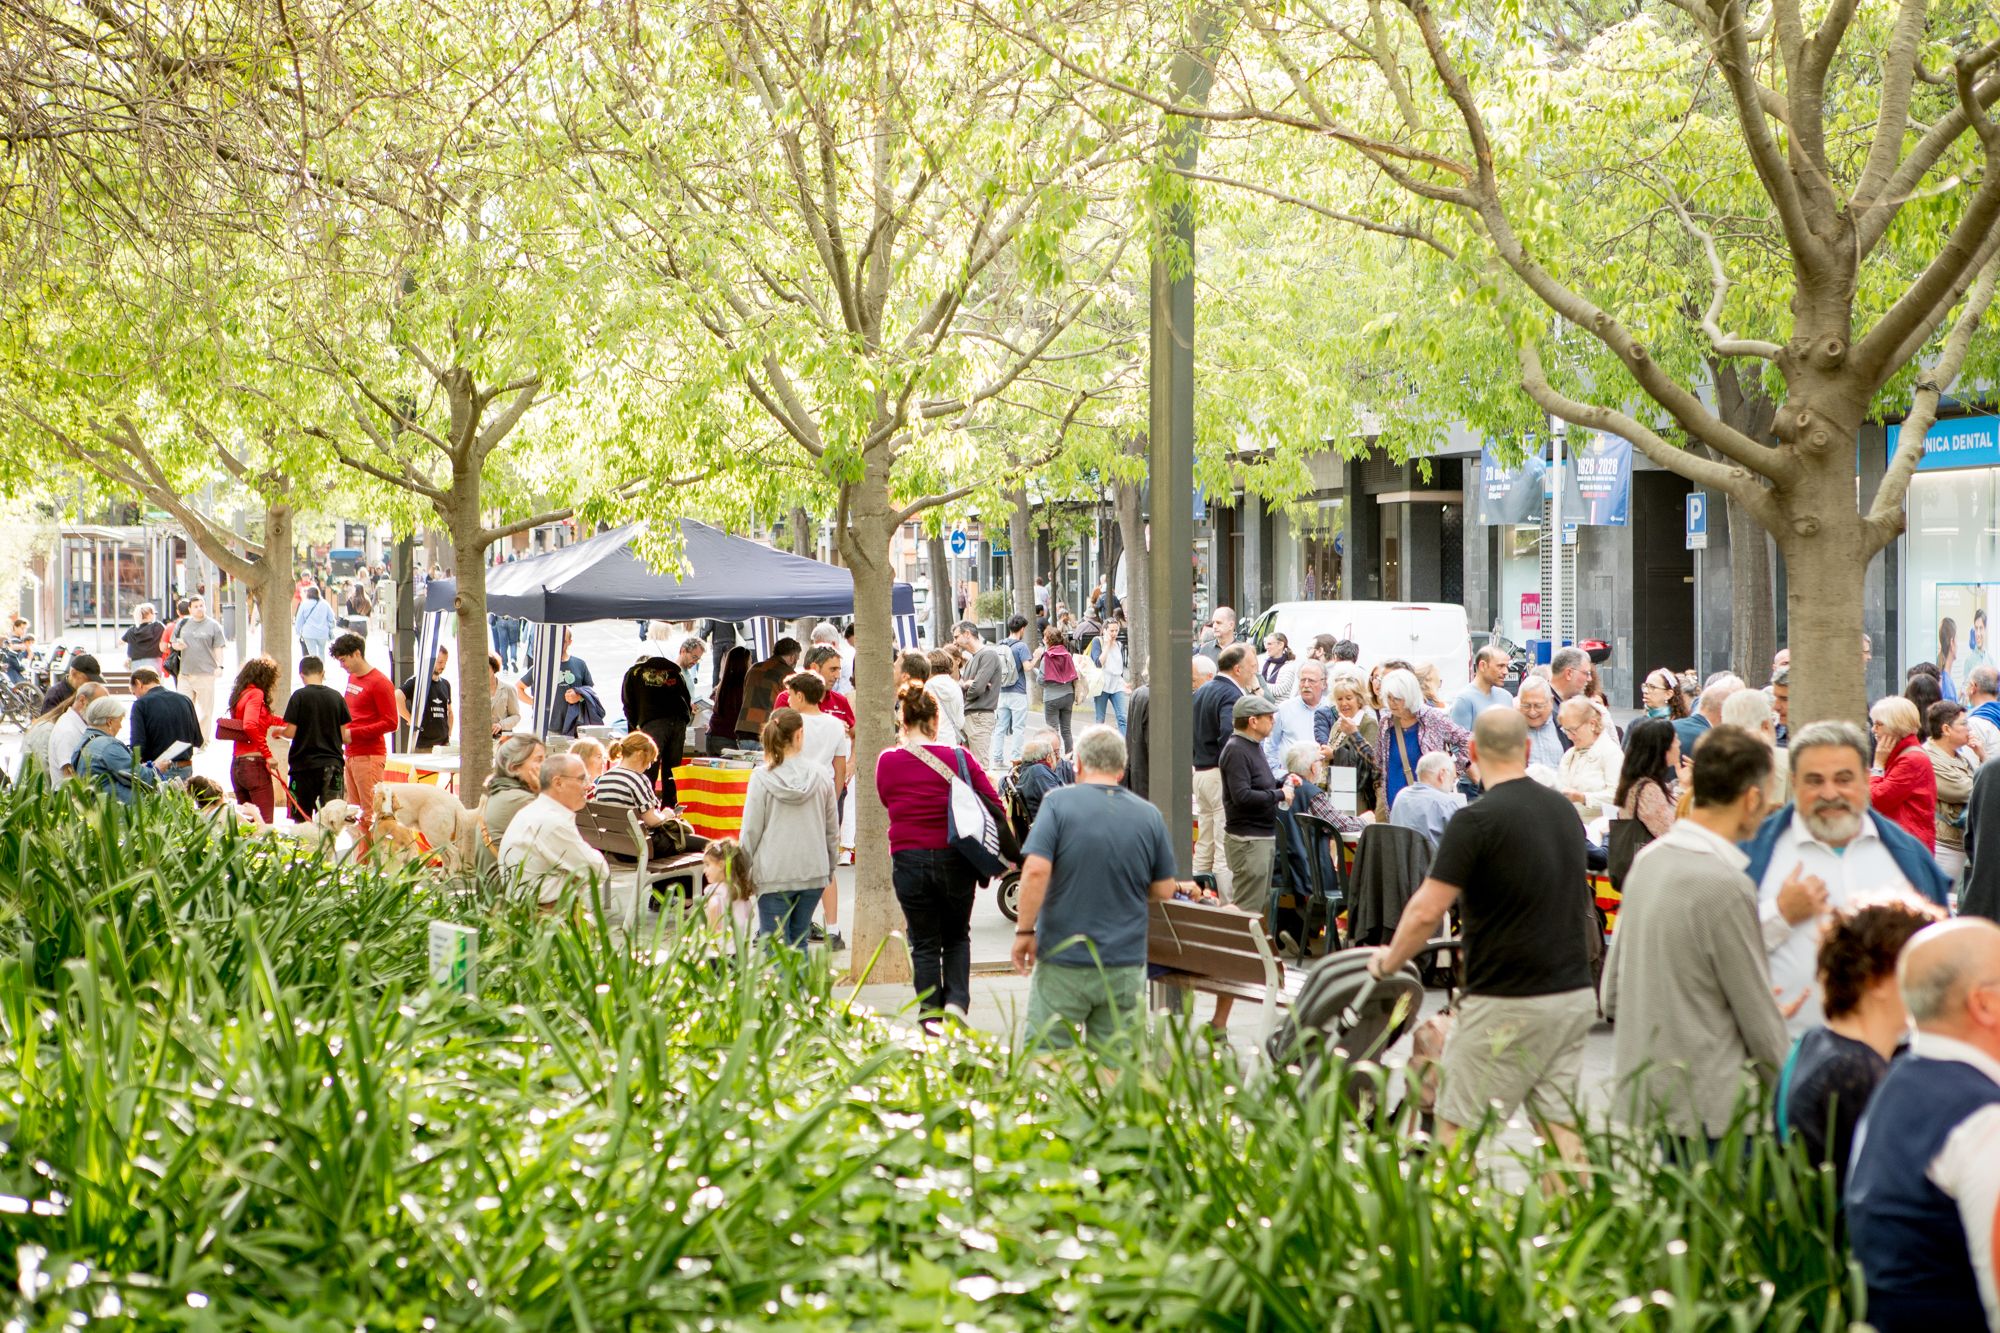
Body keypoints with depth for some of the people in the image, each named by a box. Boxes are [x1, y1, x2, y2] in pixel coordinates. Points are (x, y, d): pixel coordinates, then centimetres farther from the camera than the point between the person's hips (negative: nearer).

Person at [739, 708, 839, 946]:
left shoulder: (762, 777, -8)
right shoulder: (821, 774, 0)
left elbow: (751, 830, -5)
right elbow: (832, 828, 9)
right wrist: (831, 867, 21)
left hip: (774, 874, -3)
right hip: (813, 872, 3)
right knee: (799, 943, 14)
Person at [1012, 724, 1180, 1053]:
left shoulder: (1059, 802, -7)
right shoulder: (1149, 816, 2)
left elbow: (1036, 871, -17)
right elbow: (1164, 891, 7)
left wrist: (1024, 930, -7)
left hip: (1063, 963, -3)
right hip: (1126, 964, 3)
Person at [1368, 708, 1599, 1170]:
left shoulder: (1477, 820, -15)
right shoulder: (1564, 810, 9)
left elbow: (1427, 912, -17)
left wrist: (1389, 960, 1)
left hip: (1507, 1005, -7)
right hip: (1574, 994, 7)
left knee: (1457, 1128, 3)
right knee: (1560, 1126, 9)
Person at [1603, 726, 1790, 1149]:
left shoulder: (1648, 859, 6)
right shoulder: (1726, 884, -17)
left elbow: (1612, 997, 13)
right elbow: (1759, 1021, -11)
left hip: (1638, 1094, 8)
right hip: (1702, 1110, -8)